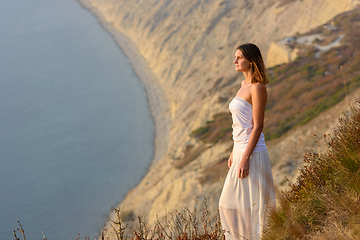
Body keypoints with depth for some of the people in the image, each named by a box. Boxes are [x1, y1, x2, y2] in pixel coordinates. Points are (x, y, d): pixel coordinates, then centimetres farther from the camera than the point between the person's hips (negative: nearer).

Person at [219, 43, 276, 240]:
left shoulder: (258, 88, -15)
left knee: (253, 204, -1)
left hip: (252, 153, -9)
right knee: (229, 203, 15)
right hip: (241, 151, 9)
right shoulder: (244, 85, 13)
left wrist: (245, 158, -21)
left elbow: (258, 126, -19)